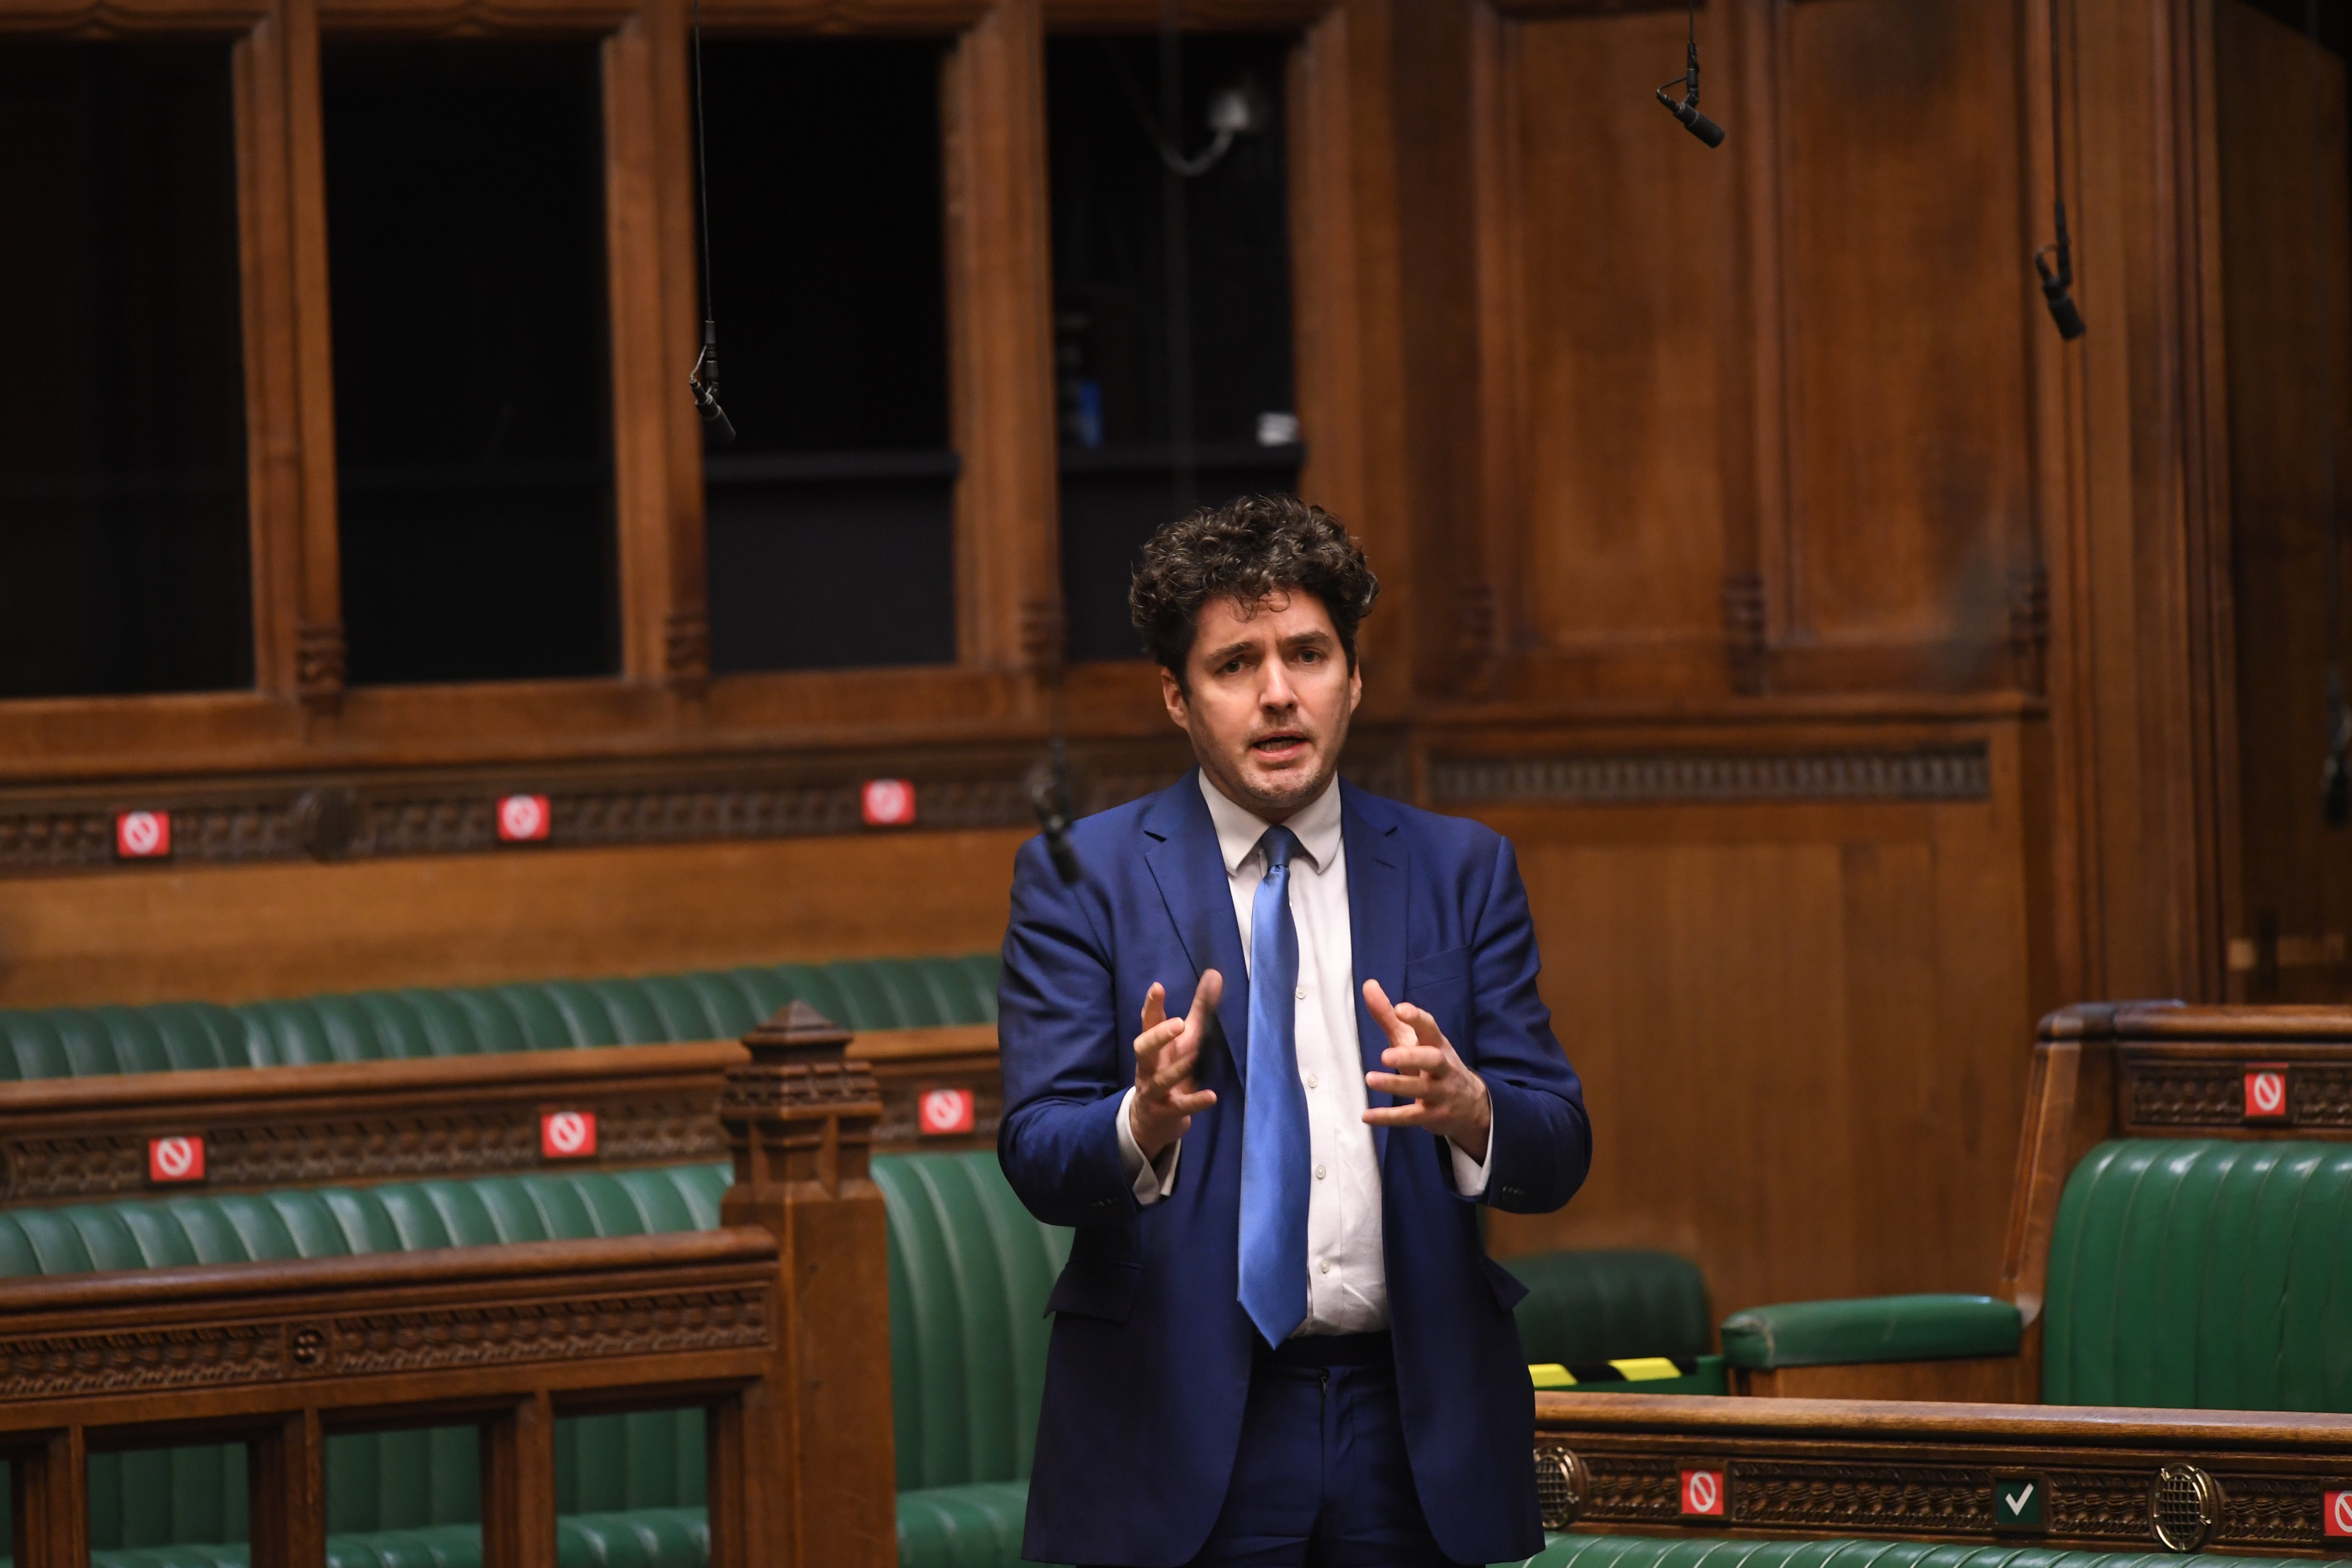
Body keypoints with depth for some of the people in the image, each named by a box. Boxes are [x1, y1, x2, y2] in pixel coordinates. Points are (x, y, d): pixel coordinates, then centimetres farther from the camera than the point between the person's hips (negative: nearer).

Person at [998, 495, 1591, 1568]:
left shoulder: (1462, 871, 9)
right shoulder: (1080, 880, 2)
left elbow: (1558, 1154, 2)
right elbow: (1037, 1156, -7)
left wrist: (1468, 1108, -20)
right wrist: (1144, 1125, -28)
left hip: (1414, 1426, 2)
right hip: (1179, 1433, -2)